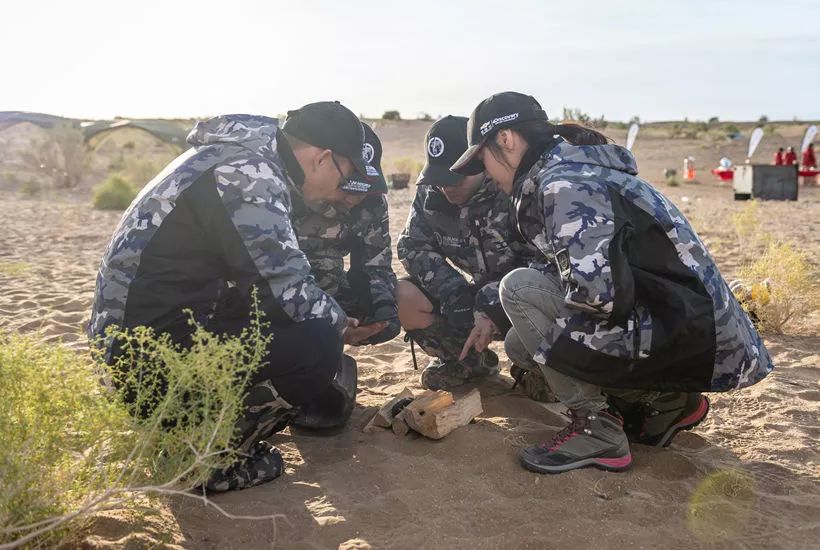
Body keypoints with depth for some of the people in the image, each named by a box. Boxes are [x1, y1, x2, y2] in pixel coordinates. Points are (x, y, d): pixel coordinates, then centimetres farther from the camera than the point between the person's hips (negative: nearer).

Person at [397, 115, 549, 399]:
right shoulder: (431, 192, -6)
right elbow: (413, 246, -6)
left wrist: (494, 309, -34)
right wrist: (453, 291, -23)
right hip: (479, 293, 5)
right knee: (403, 298, -16)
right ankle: (471, 362, 7)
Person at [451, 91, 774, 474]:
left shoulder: (562, 183, -18)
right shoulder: (571, 169, 13)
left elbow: (597, 289, -32)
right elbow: (564, 267, 20)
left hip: (685, 336, -10)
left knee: (519, 288, -14)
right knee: (521, 341, 13)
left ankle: (595, 428, -6)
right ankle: (663, 401, 16)